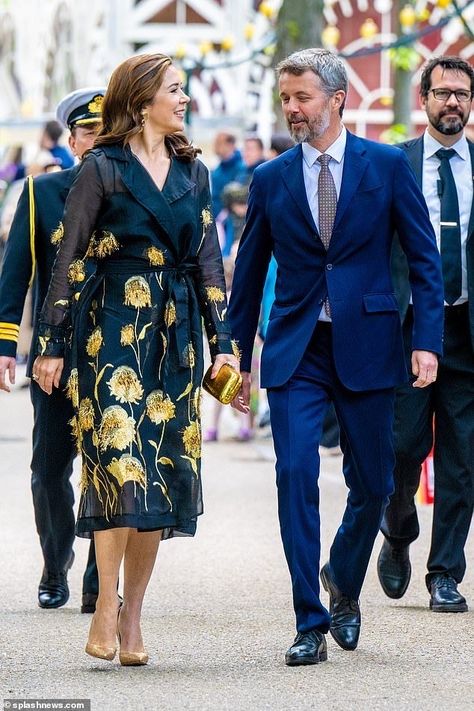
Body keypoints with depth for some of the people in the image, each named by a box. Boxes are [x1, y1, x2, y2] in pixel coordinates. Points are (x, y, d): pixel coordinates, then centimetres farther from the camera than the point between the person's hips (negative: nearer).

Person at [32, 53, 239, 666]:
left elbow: (208, 261, 14)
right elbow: (70, 258, -2)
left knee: (162, 472, 2)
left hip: (177, 334, 5)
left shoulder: (192, 172, 14)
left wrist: (222, 340, 6)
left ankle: (131, 618, 7)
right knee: (119, 459, -16)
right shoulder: (102, 168, -1)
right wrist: (51, 343, -6)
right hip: (113, 331, -5)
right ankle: (105, 611, -12)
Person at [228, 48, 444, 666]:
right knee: (295, 475, -10)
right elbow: (249, 274, 12)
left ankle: (343, 579, 36)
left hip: (366, 346, -1)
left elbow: (424, 259, 1)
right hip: (295, 351, 1)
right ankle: (311, 625, -5)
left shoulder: (387, 166, 0)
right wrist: (239, 358, 10)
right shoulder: (271, 179, 6)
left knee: (371, 484, 6)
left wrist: (427, 340, -9)